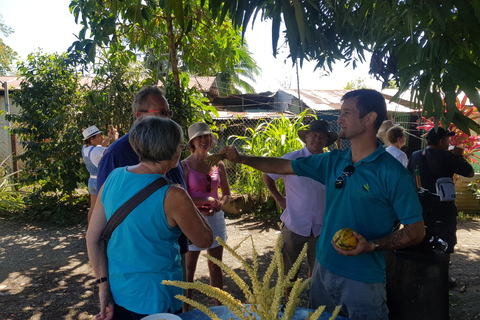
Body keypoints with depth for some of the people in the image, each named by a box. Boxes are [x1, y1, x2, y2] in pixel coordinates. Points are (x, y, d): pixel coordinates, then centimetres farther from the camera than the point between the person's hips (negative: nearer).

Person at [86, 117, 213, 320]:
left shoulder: (113, 178, -7)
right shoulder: (172, 196, -24)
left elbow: (93, 237, -1)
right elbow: (205, 240, -10)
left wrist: (104, 287, 4)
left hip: (116, 293, 6)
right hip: (154, 300, -5)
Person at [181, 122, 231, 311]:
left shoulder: (218, 164, 0)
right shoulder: (185, 166, -11)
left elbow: (226, 194, 7)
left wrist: (219, 205, -13)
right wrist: (206, 201, -23)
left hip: (215, 219, 4)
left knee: (216, 267, 15)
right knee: (189, 270, 9)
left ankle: (219, 307, 31)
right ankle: (185, 311, 27)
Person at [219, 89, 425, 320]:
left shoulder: (393, 173, -16)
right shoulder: (333, 161, 1)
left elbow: (416, 231, -12)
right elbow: (284, 166, 8)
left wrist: (372, 245, -24)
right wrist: (241, 158, 6)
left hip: (362, 281, -5)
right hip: (323, 270, 6)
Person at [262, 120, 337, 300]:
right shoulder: (292, 159, -9)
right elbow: (267, 176, 3)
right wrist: (278, 198, 1)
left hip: (320, 227, 2)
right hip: (294, 225, -2)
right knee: (290, 269, 14)